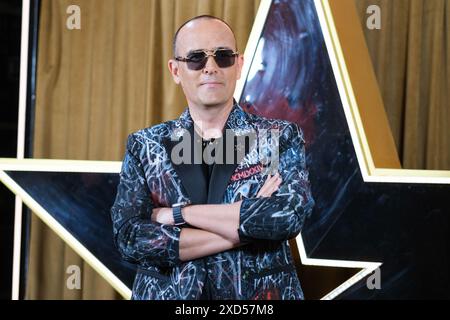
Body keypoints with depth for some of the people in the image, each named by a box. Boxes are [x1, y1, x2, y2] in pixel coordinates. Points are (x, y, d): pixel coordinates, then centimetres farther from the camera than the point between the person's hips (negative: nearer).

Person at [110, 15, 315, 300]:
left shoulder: (280, 138, -4)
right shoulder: (144, 146, -1)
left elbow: (289, 215, -20)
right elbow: (129, 238, -13)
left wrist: (179, 212, -17)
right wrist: (246, 226, -18)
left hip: (260, 296, 0)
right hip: (168, 294, 1)